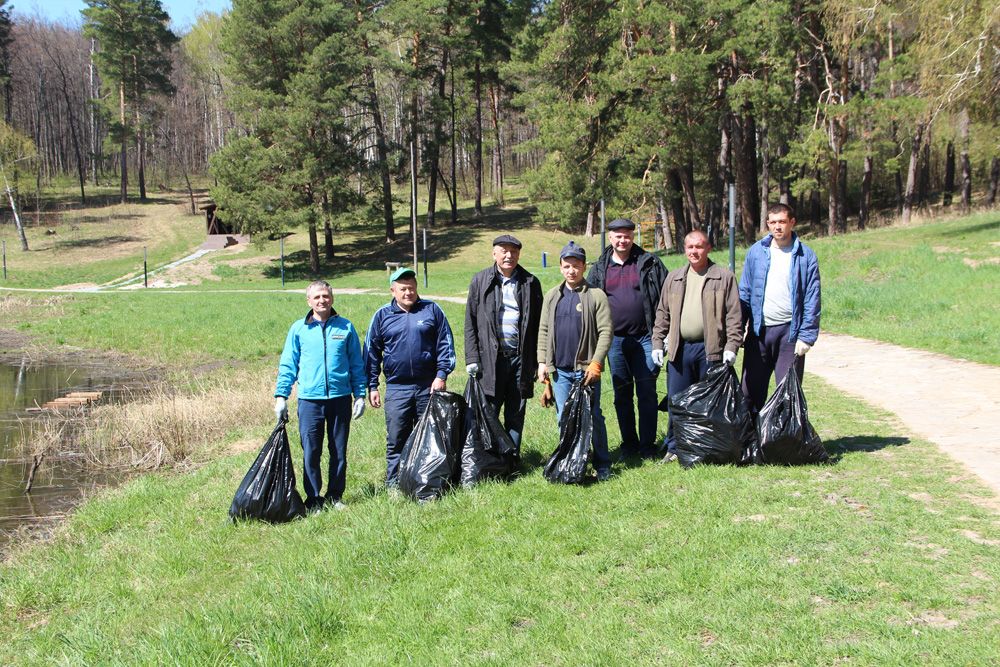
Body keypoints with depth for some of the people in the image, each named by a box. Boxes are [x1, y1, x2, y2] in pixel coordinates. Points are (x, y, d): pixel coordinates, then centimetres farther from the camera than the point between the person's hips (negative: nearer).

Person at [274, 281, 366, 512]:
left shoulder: (345, 327, 6)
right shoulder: (298, 329, 4)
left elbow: (356, 364, 10)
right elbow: (287, 365, 6)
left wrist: (360, 395, 5)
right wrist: (281, 396, -1)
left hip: (340, 398, 1)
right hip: (310, 399, -1)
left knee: (339, 451, 8)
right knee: (311, 452, -2)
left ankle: (335, 496, 21)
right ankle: (313, 500, 9)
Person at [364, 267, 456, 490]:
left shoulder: (432, 310, 4)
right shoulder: (382, 316, 7)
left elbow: (445, 343, 4)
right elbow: (371, 352, 10)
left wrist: (441, 374, -5)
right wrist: (372, 387, 6)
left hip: (429, 387, 0)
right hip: (396, 389, 0)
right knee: (396, 439, 0)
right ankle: (394, 485, 8)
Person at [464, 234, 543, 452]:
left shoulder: (530, 283, 7)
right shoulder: (480, 281, 5)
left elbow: (538, 325, 7)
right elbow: (471, 323, 4)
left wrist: (537, 361, 3)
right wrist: (472, 358, -4)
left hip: (521, 357, 1)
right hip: (490, 358, -1)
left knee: (516, 414, 9)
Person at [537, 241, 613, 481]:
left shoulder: (596, 295, -4)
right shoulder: (552, 296, 10)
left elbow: (605, 332, -8)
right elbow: (543, 331, 12)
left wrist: (596, 363, -14)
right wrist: (542, 362, 5)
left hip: (586, 368, -4)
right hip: (560, 370, 4)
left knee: (593, 418, 2)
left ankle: (602, 465, 12)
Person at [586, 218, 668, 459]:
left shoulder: (649, 263, 2)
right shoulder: (599, 268, 9)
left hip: (645, 338, -2)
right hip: (615, 340, 2)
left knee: (647, 393, 0)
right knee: (622, 395, 9)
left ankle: (647, 444, 9)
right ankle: (629, 444, 19)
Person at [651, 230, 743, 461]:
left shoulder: (724, 277, 2)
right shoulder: (674, 278, 14)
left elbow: (734, 314, -2)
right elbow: (662, 314, 16)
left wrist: (732, 346, -10)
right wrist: (657, 344, 8)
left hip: (711, 350, -3)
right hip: (679, 349, 3)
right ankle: (674, 447, 15)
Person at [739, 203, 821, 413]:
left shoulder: (805, 256, -1)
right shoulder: (756, 252, 6)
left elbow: (812, 300, -3)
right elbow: (744, 293, 8)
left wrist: (807, 336, -10)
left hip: (789, 331, -2)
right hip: (759, 330, 2)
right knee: (751, 390, 6)